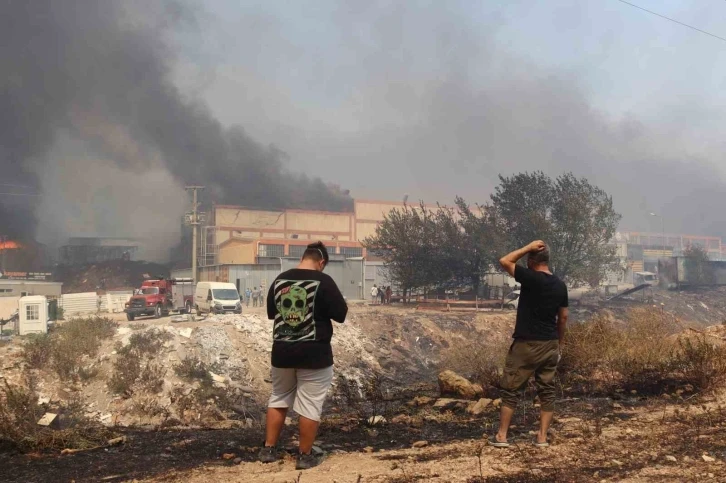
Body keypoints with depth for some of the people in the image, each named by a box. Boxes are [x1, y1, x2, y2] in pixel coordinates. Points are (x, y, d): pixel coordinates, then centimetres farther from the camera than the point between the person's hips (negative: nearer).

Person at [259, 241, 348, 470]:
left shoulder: (279, 280, 3)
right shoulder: (323, 281, -12)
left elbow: (271, 312, 15)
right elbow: (341, 314, -9)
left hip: (282, 351, 5)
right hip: (314, 353, -5)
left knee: (278, 399, 18)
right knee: (310, 405, 4)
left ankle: (269, 449, 22)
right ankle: (306, 455, 11)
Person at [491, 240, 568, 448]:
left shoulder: (531, 278, -15)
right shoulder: (560, 285, 5)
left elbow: (505, 261, -7)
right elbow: (563, 317, 10)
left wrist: (528, 248, -4)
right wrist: (560, 344, 19)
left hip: (527, 344, -6)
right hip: (550, 345, 6)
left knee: (511, 390, 2)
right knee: (547, 391, 10)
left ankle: (501, 436, 5)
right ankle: (542, 437, 11)